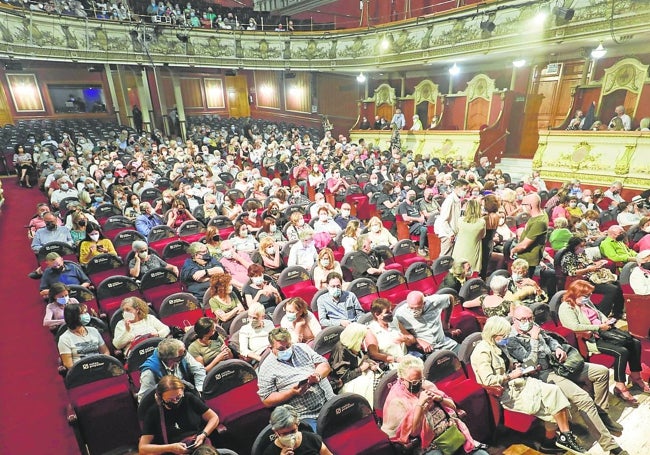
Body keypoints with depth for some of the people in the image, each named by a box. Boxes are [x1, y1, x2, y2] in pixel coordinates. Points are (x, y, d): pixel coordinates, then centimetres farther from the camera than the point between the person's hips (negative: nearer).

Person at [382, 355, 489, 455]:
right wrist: (420, 404, -22)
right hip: (429, 443, -4)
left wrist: (440, 399, -6)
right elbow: (412, 431, -15)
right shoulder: (396, 400, -7)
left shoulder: (426, 384, 7)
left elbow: (452, 406, 14)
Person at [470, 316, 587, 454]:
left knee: (553, 391, -9)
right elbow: (488, 380, -25)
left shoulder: (499, 347, 10)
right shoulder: (482, 351, -19)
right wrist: (511, 376, -16)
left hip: (514, 384, 9)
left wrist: (516, 368, 5)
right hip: (504, 393, -9)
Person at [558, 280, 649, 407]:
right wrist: (599, 327, -17)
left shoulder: (586, 302, 11)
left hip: (603, 331, 9)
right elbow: (575, 327, -25)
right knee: (622, 351, -24)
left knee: (636, 343, -1)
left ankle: (636, 376, 13)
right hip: (589, 339, -9)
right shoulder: (566, 307, -16)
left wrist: (607, 321, 4)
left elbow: (598, 313, 26)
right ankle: (620, 387, -11)